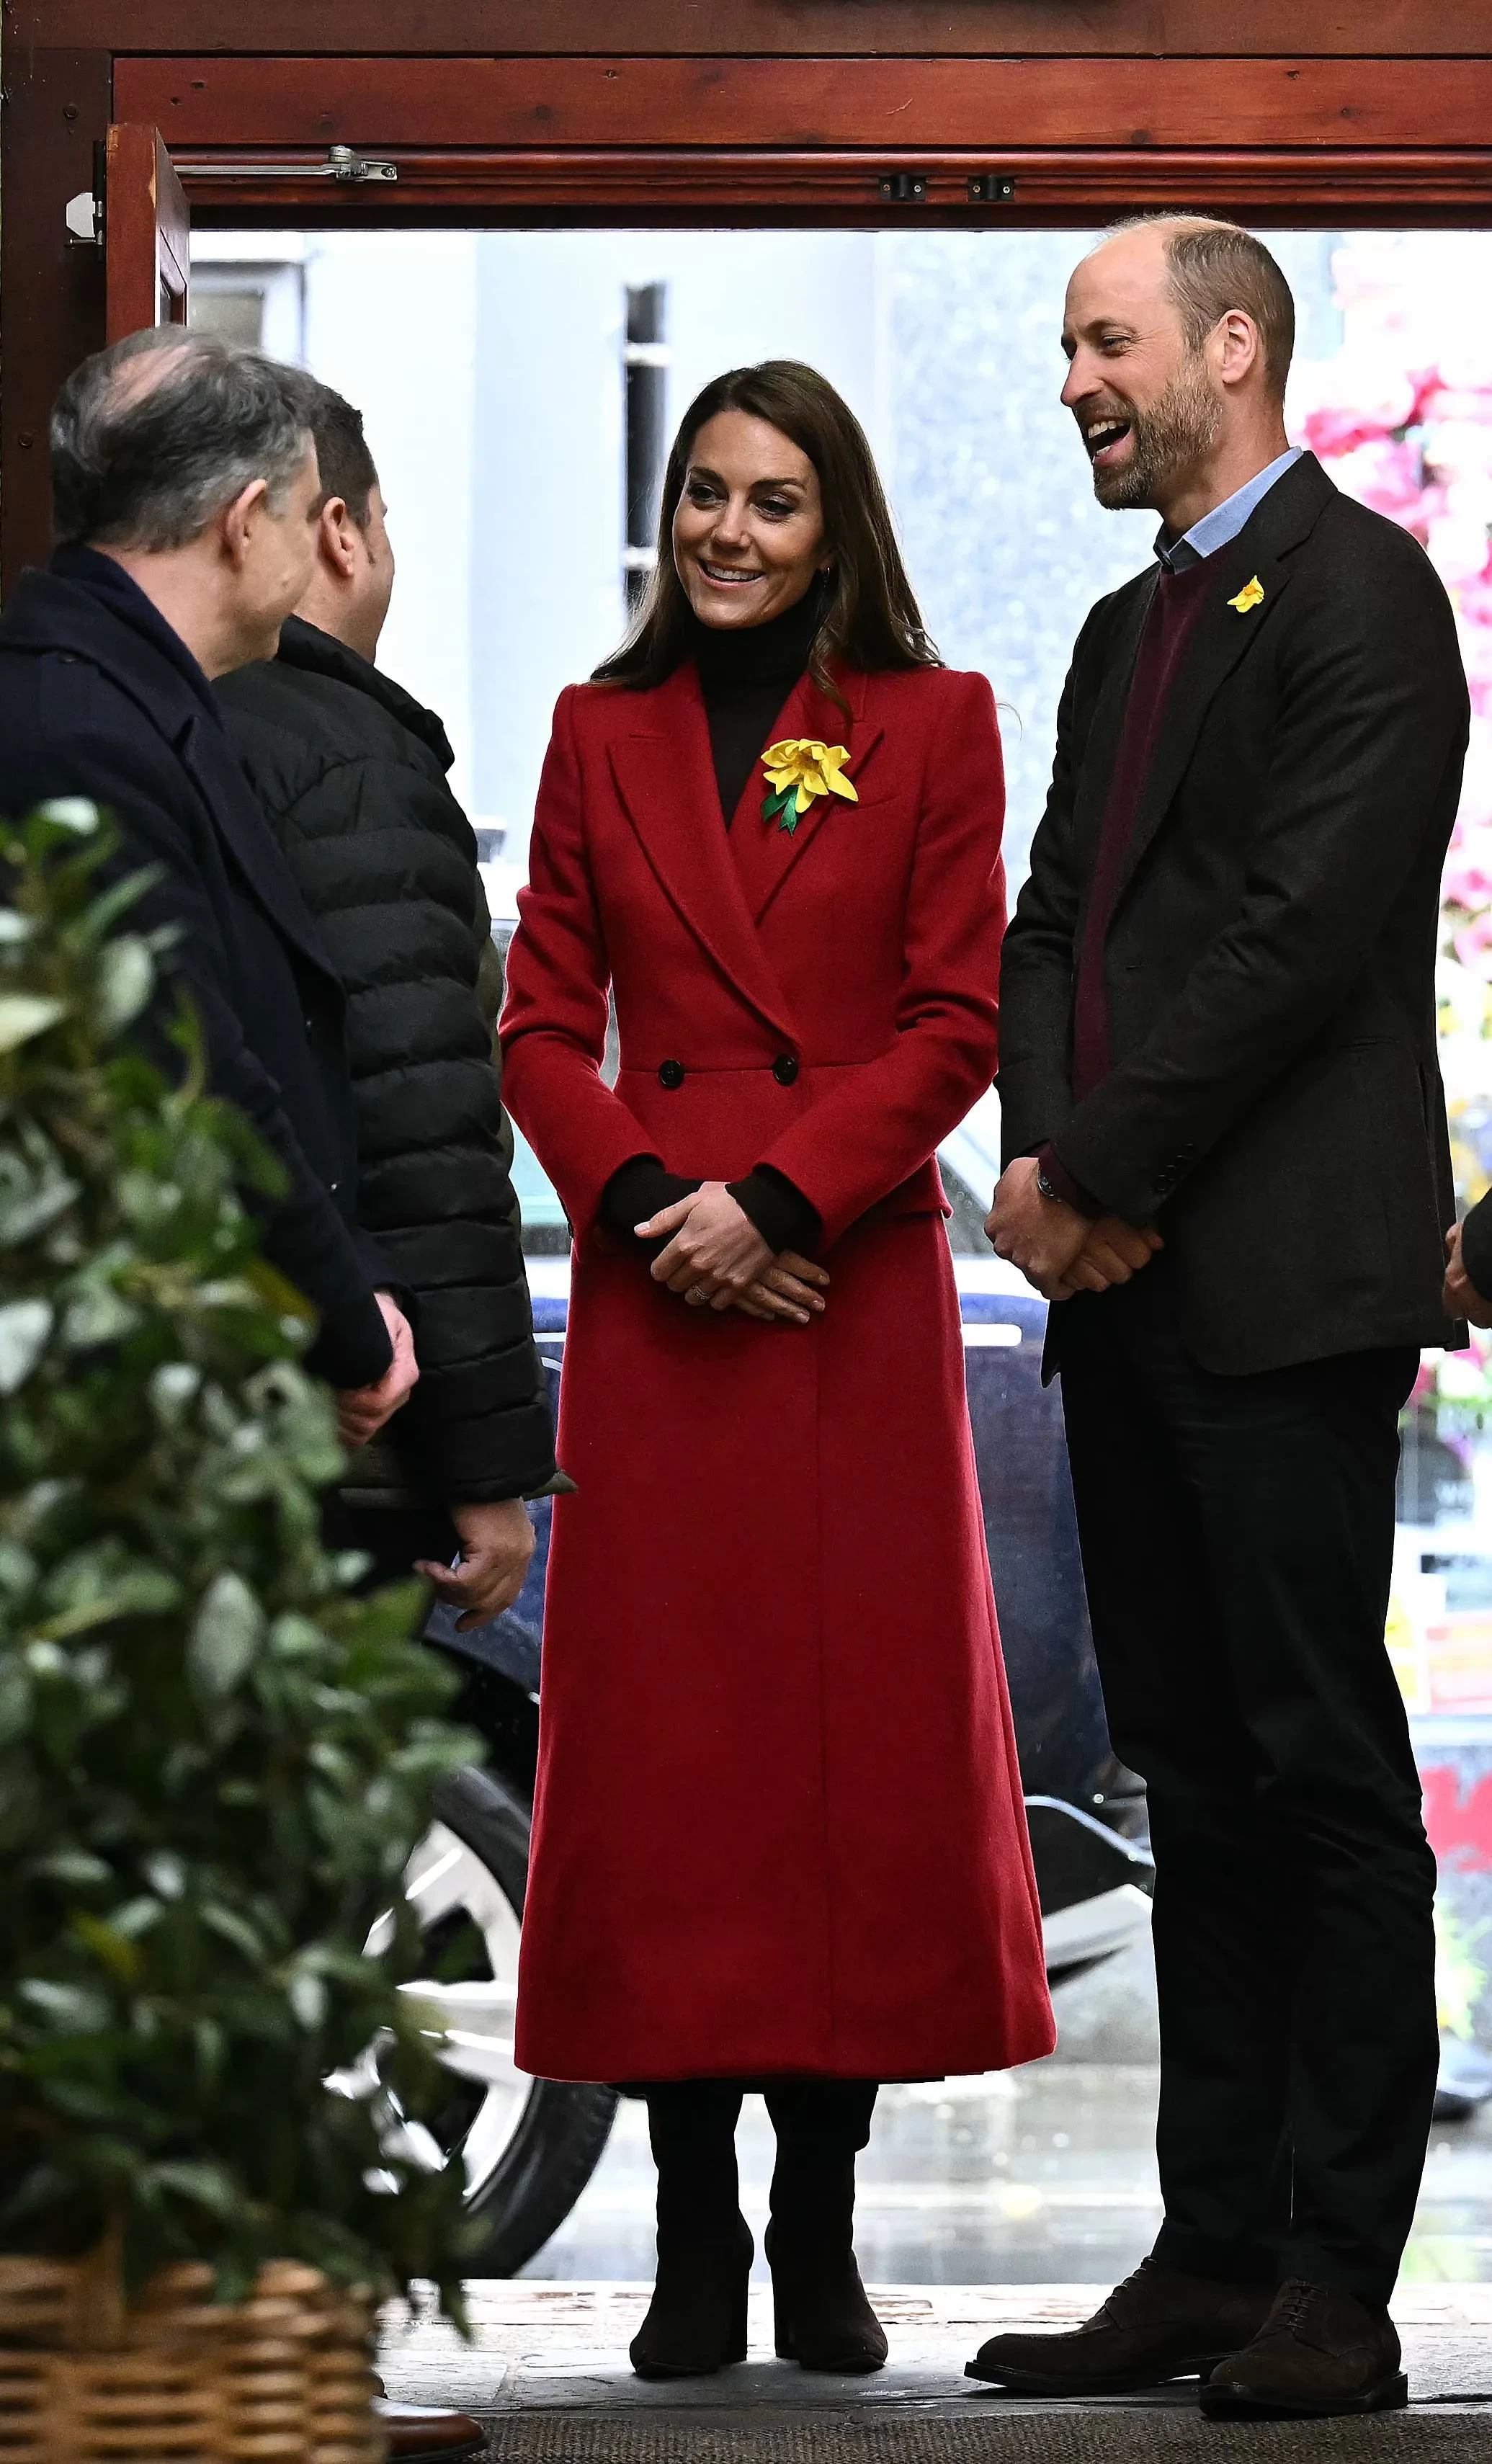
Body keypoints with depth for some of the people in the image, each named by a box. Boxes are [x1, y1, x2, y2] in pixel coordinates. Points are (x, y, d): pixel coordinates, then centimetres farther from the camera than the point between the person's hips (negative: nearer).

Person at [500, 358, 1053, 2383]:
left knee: (867, 1734, -2)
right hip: (651, 1292, 2)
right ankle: (694, 2241, 5)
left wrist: (775, 1194, -12)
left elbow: (960, 1019, -2)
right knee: (662, 1739, -1)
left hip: (854, 1285, -2)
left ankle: (822, 2231, 6)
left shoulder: (933, 729, 5)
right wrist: (640, 1193, -9)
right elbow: (541, 1021, 8)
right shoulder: (606, 733, 11)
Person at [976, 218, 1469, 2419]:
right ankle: (1212, 2256, 14)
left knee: (1321, 1771, -6)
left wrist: (1105, 1164, -13)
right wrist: (1044, 1153, -1)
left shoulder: (1358, 592, -6)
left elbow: (1310, 929, -15)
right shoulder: (1130, 630, 22)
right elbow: (1058, 920, 18)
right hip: (1127, 1277, 9)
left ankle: (1336, 2283, -4)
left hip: (1285, 1275, -9)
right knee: (1196, 1779, 10)